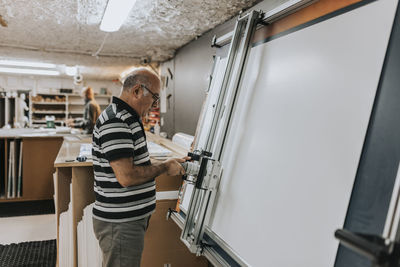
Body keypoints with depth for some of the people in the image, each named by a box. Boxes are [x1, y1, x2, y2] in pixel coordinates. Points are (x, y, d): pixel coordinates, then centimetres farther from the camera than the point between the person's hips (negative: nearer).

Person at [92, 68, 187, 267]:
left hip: (131, 219, 10)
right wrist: (164, 167, -14)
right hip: (119, 224, -10)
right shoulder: (114, 121, -22)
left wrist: (171, 162, 9)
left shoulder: (127, 119, 12)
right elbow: (127, 176, -28)